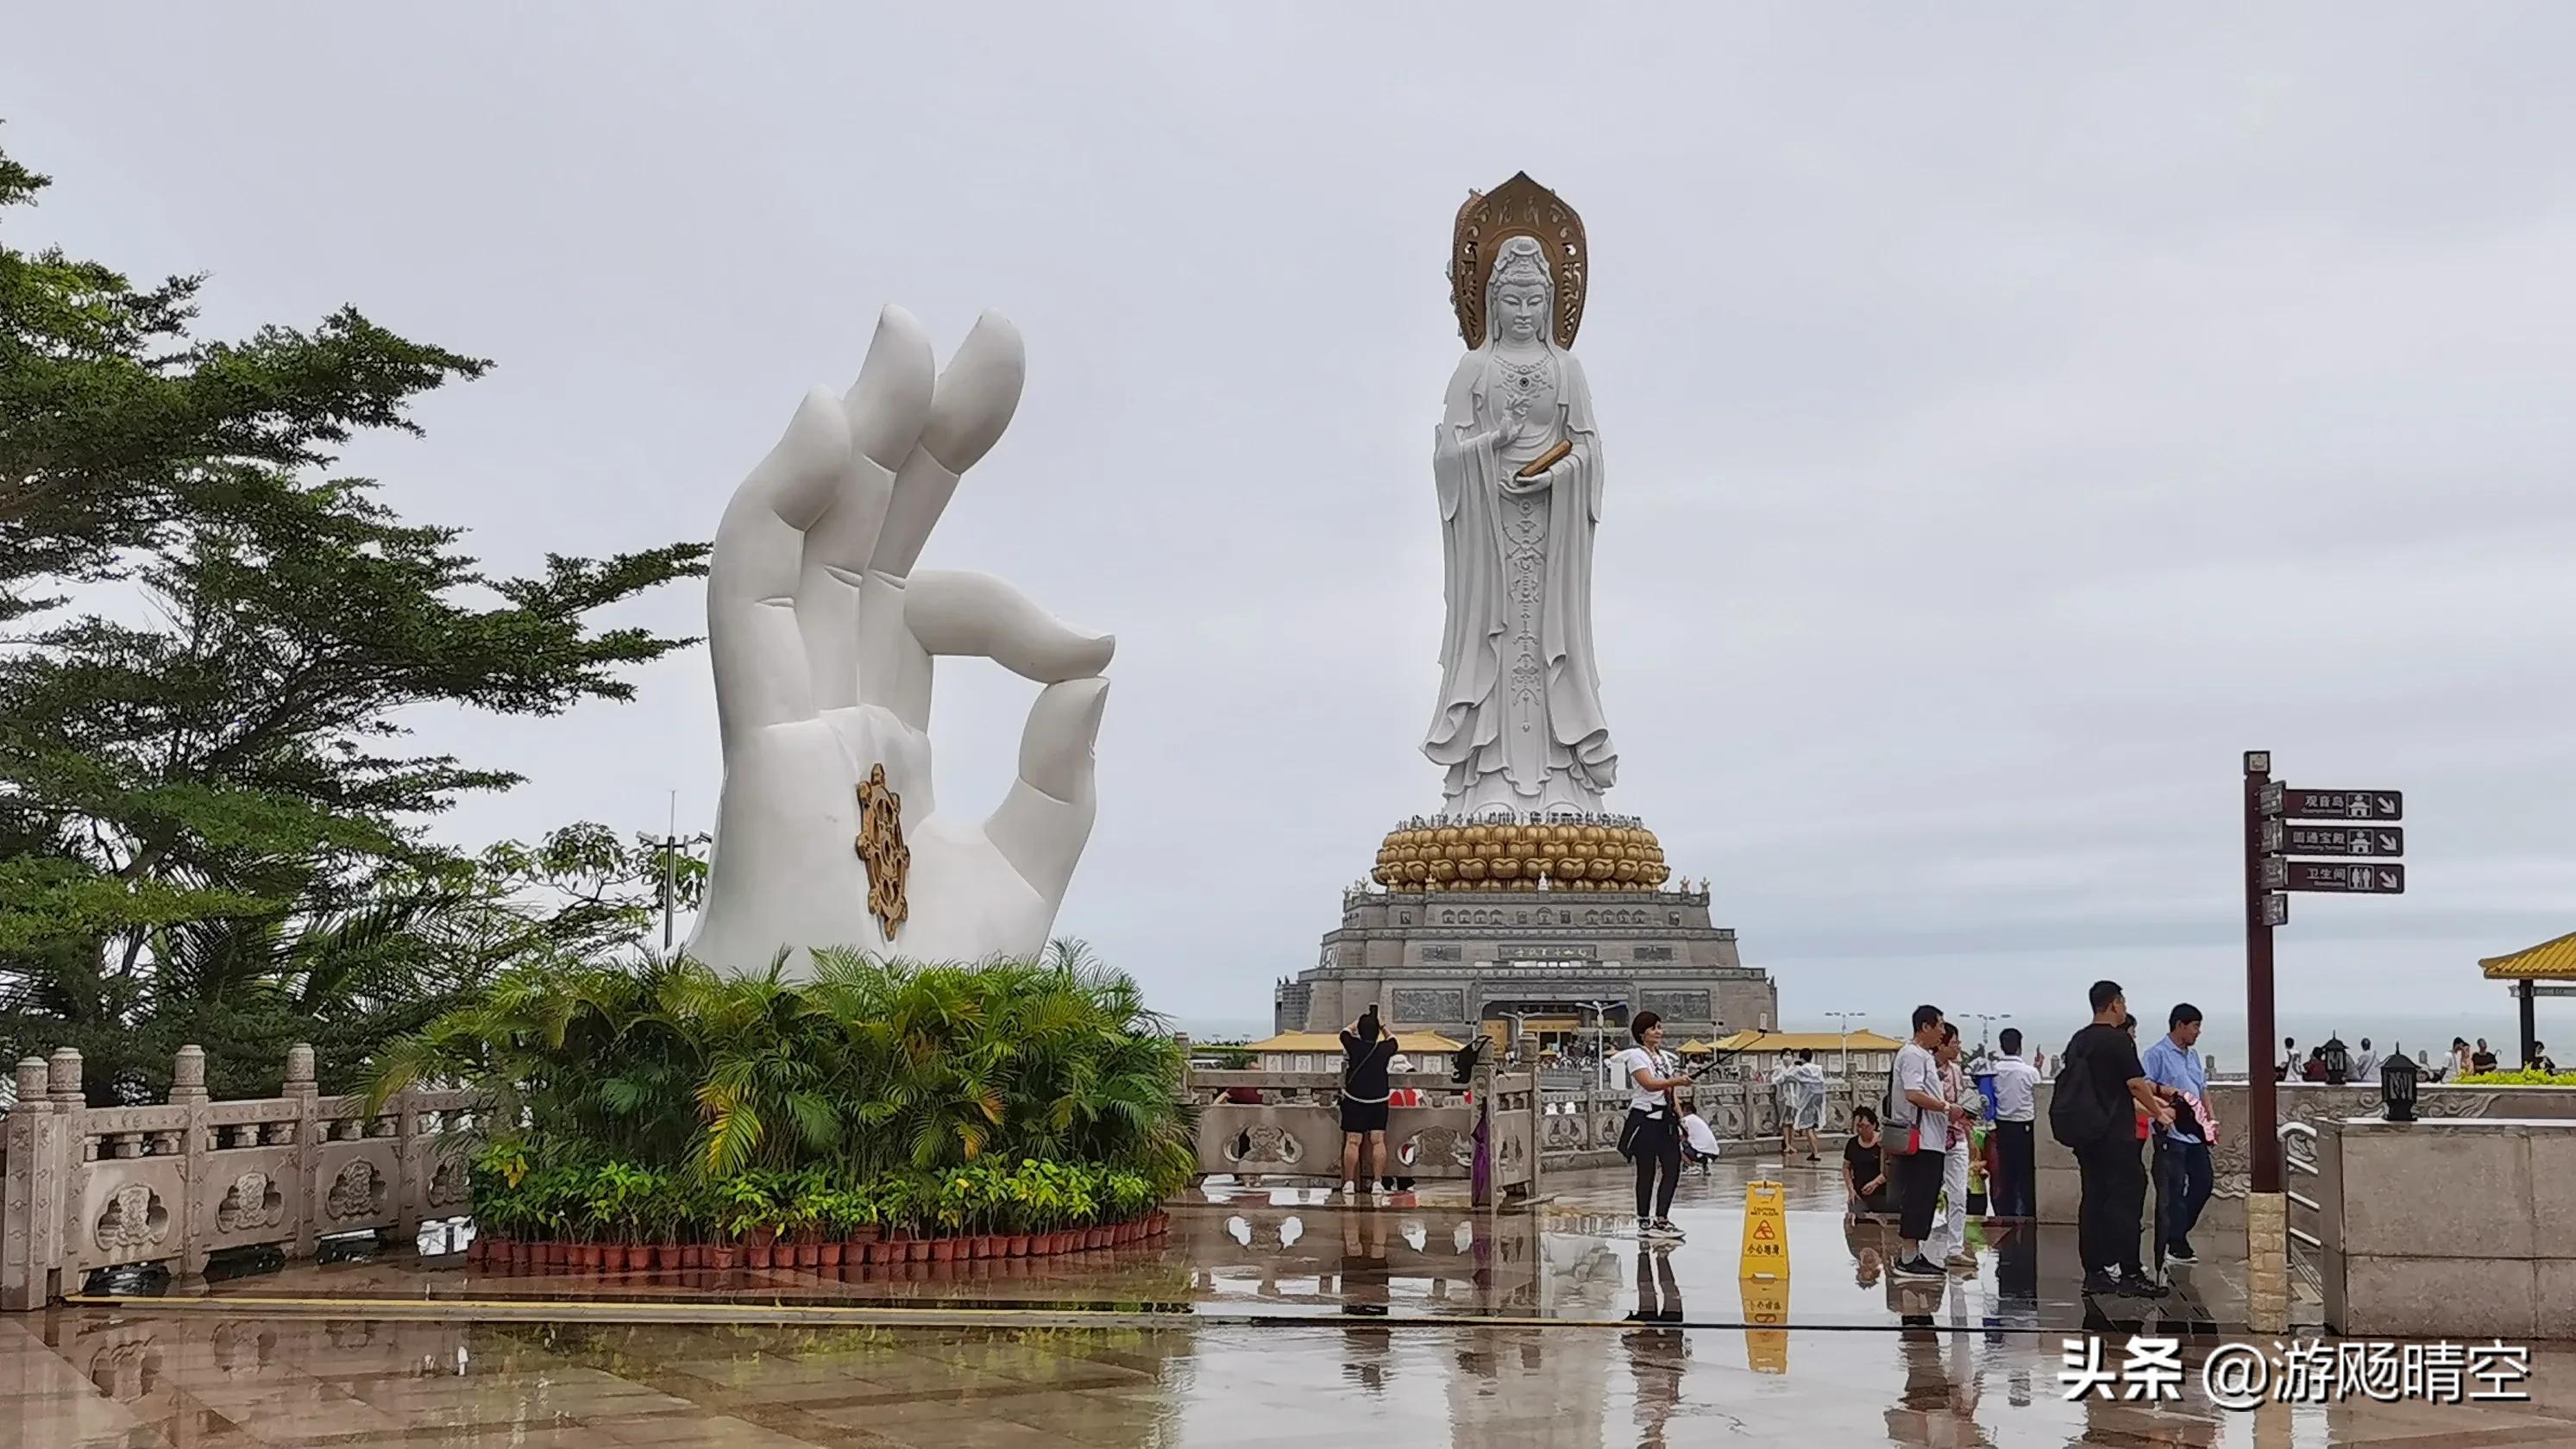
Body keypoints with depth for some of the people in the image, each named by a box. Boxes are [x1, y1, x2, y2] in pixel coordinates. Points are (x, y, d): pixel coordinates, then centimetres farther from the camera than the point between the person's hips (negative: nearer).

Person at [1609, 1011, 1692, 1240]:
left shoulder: (1666, 1057, 16)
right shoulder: (1636, 1056, -7)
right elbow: (1649, 1084, -23)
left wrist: (1680, 1118, 15)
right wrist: (1675, 1081, -36)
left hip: (1665, 1119, 7)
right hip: (1645, 1119, -7)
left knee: (1673, 1167, 0)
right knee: (1647, 1171, -2)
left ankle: (1661, 1219, 8)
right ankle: (1644, 1222, 6)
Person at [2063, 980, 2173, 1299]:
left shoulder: (2078, 1041, 12)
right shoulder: (2119, 1040, -12)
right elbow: (2136, 1084, -12)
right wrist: (2159, 1113, 5)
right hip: (2115, 1136, -8)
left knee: (2093, 1198, 8)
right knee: (2126, 1199, -4)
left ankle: (2095, 1272, 9)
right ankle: (2130, 1274, -5)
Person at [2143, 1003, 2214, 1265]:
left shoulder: (2193, 1056, 19)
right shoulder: (2158, 1054, -8)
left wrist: (2210, 1121, 15)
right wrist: (2170, 1092, -25)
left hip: (2195, 1133, 9)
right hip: (2172, 1133, -8)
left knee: (2202, 1182, 10)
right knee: (2173, 1191, -4)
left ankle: (2177, 1234, 23)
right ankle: (2175, 1245, 2)